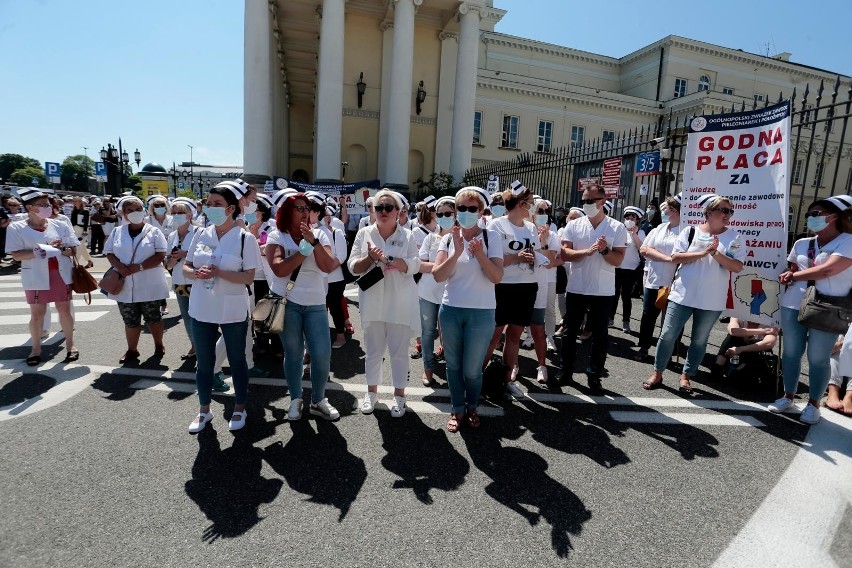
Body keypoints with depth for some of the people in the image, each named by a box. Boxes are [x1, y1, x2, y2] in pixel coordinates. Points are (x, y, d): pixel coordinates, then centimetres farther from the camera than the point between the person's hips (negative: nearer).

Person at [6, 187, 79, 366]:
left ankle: (70, 344, 20)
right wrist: (41, 250, -21)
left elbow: (74, 249, 3)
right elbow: (16, 255, -12)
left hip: (61, 274, 2)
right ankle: (36, 347, 22)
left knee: (64, 309, 8)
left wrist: (60, 250, -18)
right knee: (37, 313, 7)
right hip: (36, 277, -1)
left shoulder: (60, 225, 1)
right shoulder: (16, 228, -5)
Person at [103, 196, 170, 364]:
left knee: (153, 318, 9)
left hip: (149, 286, -3)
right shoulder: (117, 232, 8)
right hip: (125, 286, 3)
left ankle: (159, 345, 27)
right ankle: (132, 350, 26)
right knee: (130, 321, 12)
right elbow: (109, 253, 8)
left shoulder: (153, 231, -3)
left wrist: (139, 266, -20)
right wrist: (119, 266, -13)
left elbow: (161, 255, -11)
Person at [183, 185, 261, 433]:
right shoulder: (201, 235, 4)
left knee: (237, 360, 11)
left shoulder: (245, 238, -9)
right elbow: (186, 267, 8)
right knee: (203, 361, 14)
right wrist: (197, 273, -14)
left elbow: (249, 277, -13)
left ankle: (239, 408, 29)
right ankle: (204, 410, 32)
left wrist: (219, 273, -24)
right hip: (202, 309, 4)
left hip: (233, 311, -4)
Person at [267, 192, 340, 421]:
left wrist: (314, 242, -20)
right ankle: (295, 400, 26)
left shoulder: (320, 235, 4)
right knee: (293, 353, 7)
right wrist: (304, 249, -18)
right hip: (287, 302, -2)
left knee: (322, 354, 0)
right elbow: (279, 269, -17)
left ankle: (318, 401, 19)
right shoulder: (276, 237, -2)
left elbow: (328, 267, -10)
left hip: (315, 303, 2)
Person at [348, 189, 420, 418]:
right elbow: (353, 267, 0)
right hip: (373, 302, 1)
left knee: (399, 351, 8)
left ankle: (399, 394, 24)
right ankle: (372, 391, 31)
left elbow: (415, 265, -10)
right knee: (373, 350, 13)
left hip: (399, 304, -1)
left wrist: (387, 259, -22)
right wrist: (370, 258, -19)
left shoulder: (406, 235, 1)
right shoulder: (364, 233, 3)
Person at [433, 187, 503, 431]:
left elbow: (497, 277, -10)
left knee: (472, 369, 6)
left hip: (481, 312, -2)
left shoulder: (491, 237, -4)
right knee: (453, 365, 13)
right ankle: (457, 409, 33)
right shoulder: (448, 238, 1)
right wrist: (457, 252, -22)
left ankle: (472, 407, 34)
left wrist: (480, 254, -23)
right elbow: (438, 275, -10)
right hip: (450, 310, 2)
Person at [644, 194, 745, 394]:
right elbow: (675, 257, -7)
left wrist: (716, 253, -18)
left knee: (699, 340, 10)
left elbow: (737, 266, -6)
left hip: (712, 300, 1)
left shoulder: (734, 237, 2)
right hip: (682, 295, -1)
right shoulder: (690, 231, 1)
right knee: (668, 335, 2)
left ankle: (686, 376, 26)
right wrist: (702, 253, -17)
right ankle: (657, 373, 16)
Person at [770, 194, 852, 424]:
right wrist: (788, 276, -5)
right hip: (793, 306, 5)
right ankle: (788, 397, 22)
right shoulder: (801, 244, 11)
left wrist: (794, 275, -6)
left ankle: (813, 404, 16)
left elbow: (827, 270, -19)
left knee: (818, 358, 1)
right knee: (791, 352, 9)